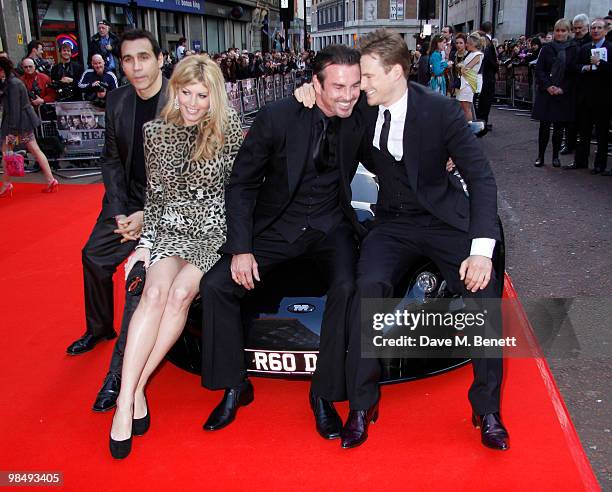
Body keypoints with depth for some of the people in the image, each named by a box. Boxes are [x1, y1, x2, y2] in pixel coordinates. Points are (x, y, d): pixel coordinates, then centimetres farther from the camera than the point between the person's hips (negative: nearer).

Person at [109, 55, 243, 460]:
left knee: (180, 292, -28)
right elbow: (155, 194, 10)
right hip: (170, 229, 2)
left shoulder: (230, 129, -2)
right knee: (156, 291, -27)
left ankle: (135, 387, -17)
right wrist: (145, 242, 2)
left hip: (216, 231, -2)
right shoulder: (156, 132, 7)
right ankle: (127, 398, -27)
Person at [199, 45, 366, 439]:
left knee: (348, 288, -29)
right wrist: (241, 249, -17)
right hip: (276, 227, 0)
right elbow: (241, 185, -8)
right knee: (215, 286, -15)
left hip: (329, 227, 0)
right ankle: (234, 387, 2)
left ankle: (325, 394, -11)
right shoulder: (277, 117, -13)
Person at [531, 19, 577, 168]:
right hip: (546, 93, 0)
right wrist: (548, 86, -11)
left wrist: (562, 88, -10)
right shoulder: (547, 48, 4)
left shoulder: (573, 50, 2)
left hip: (564, 94, 0)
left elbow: (574, 73, 0)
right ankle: (540, 156, 8)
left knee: (559, 126, 5)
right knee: (544, 125, 0)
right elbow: (539, 69, 1)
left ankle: (555, 156, 15)